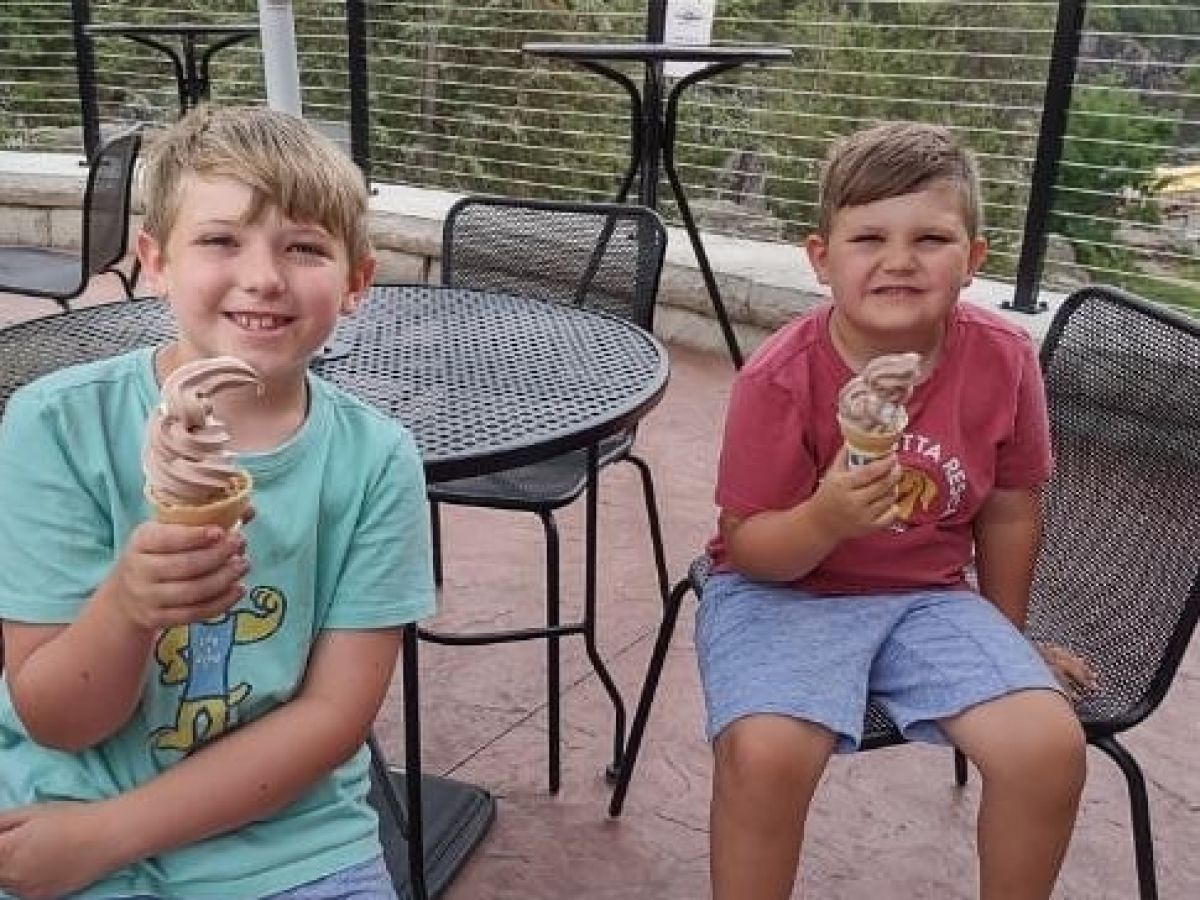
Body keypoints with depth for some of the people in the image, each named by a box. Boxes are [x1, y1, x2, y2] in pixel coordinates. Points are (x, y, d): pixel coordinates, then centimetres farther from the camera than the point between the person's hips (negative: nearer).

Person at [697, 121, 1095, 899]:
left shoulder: (1004, 361, -10)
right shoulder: (781, 378, -20)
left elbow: (1009, 513, 5)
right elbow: (750, 548, -13)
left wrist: (1005, 639, 16)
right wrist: (825, 518, -35)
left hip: (927, 596, 4)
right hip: (783, 589, -3)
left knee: (1051, 744, -16)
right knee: (766, 750, -30)